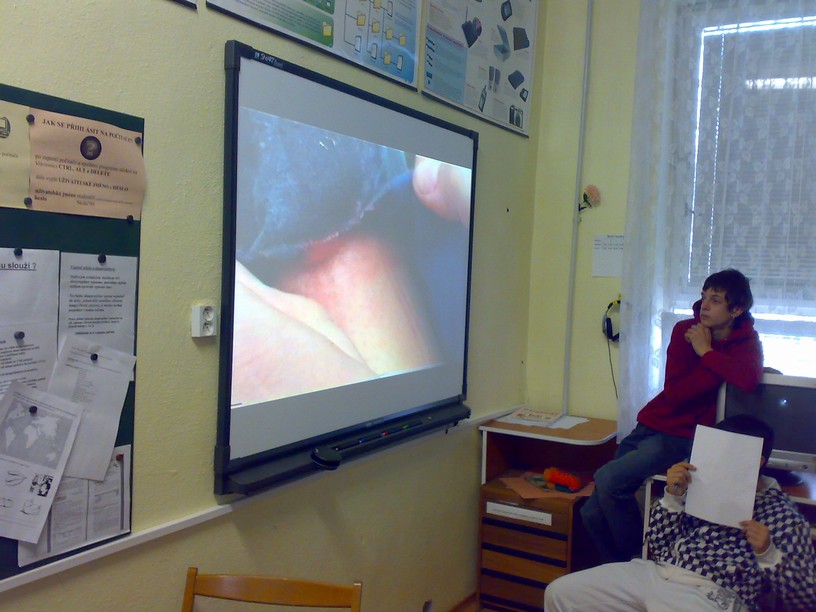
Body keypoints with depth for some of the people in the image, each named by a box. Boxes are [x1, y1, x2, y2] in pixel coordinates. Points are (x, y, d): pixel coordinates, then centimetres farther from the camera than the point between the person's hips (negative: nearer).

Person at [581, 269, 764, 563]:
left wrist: (706, 352, -16)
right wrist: (719, 369, -12)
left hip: (682, 437, -4)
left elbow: (749, 379, -27)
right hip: (649, 426, 4)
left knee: (608, 478, -26)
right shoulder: (685, 330, 3)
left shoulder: (746, 341, -2)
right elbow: (673, 393, -7)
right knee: (592, 513, -5)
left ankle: (637, 558, -4)